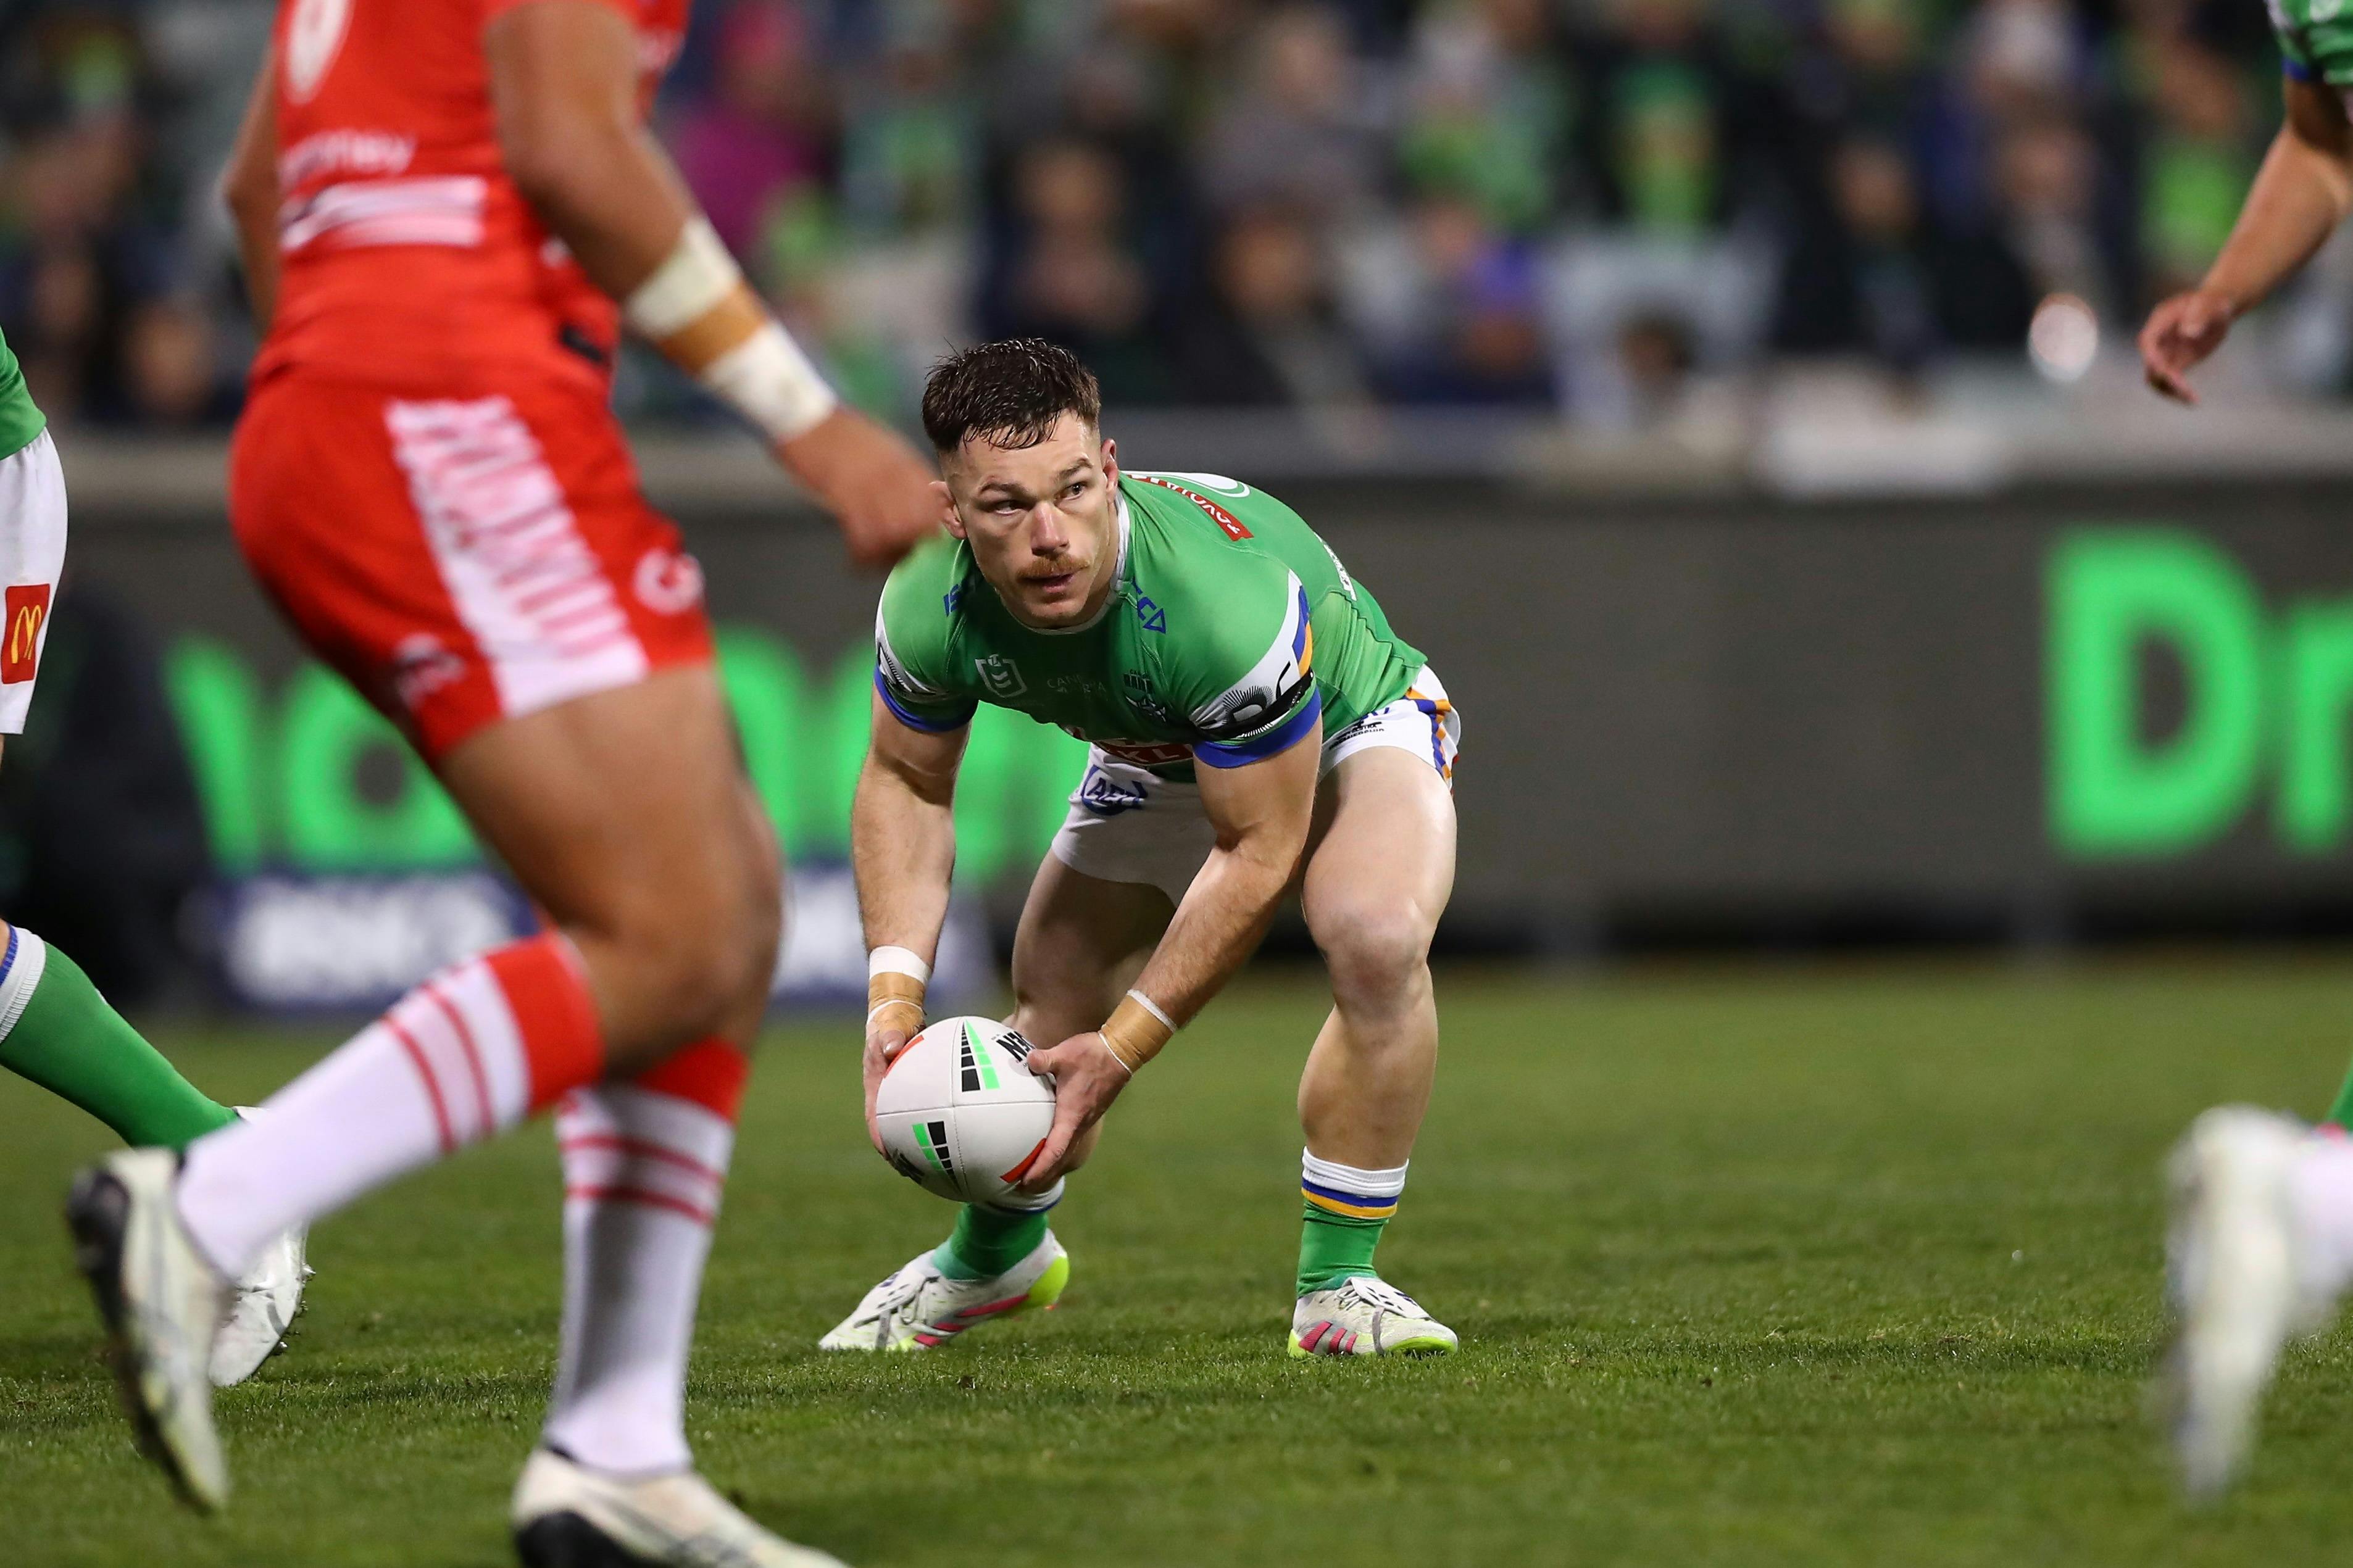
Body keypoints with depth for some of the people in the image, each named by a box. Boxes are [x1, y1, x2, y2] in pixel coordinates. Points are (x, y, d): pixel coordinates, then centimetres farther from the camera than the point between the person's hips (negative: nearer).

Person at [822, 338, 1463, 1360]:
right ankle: (993, 1258, 42)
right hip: (1156, 762, 5)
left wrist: (1121, 1051, -32)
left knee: (1375, 939, -33)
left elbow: (1255, 852, -34)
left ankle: (1337, 1285, -15)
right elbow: (905, 781, -8)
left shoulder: (1227, 599, -44)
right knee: (1048, 1021, 7)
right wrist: (895, 995, -20)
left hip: (1351, 729, -5)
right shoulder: (929, 607, -29)